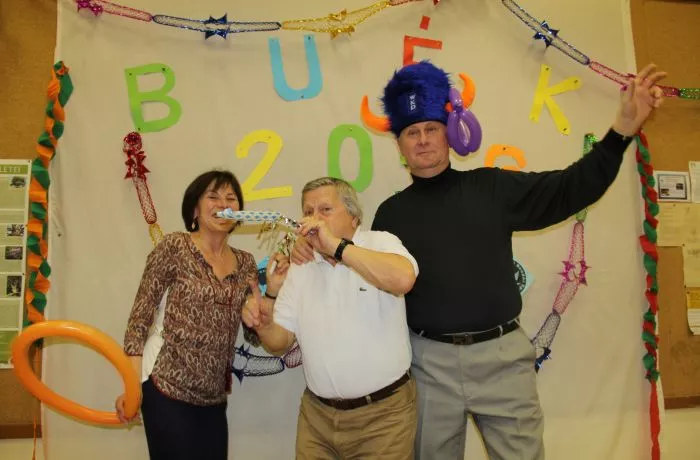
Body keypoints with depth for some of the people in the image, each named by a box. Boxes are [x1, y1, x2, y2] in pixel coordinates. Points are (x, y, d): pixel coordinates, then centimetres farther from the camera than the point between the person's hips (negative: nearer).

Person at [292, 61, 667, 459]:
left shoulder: (491, 187, 2)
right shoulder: (392, 212, 6)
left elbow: (570, 189, -2)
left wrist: (623, 128, -13)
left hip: (502, 354, 0)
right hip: (430, 361, 1)